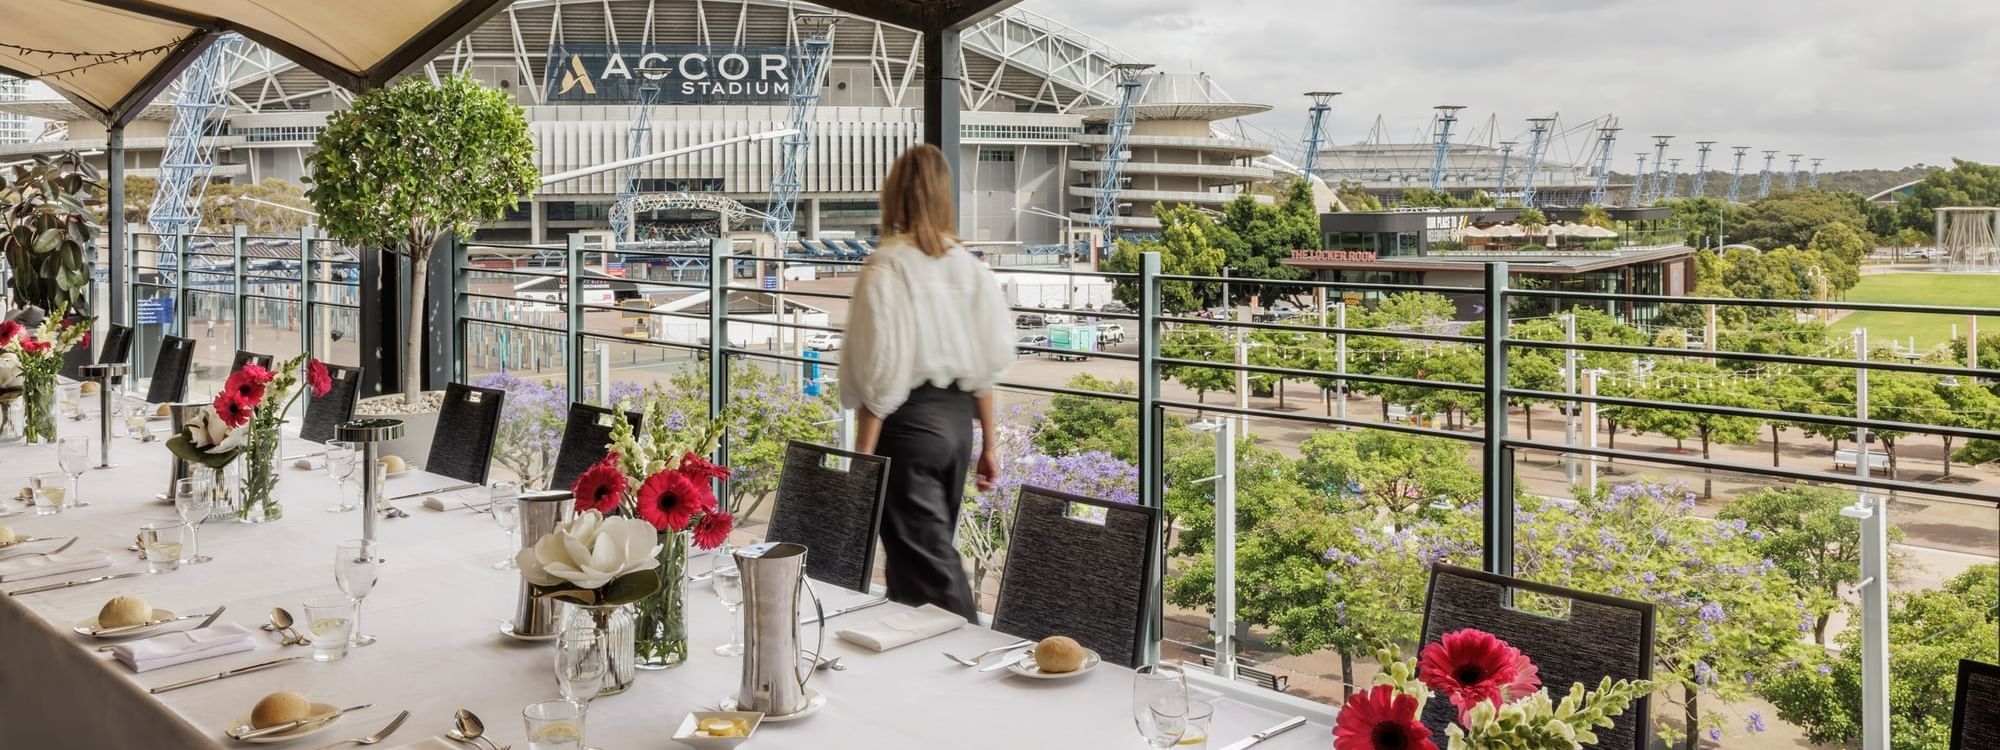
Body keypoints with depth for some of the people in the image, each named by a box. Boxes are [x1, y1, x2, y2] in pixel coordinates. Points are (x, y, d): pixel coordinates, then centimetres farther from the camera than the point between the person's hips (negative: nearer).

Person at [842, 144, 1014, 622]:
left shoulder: (887, 265, -13)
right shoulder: (966, 264, 3)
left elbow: (881, 371, -15)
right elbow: (985, 365, 6)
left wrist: (863, 454, -8)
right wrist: (988, 445, 15)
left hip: (910, 421, -7)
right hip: (958, 420, 7)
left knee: (927, 569, 0)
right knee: (929, 551, 20)